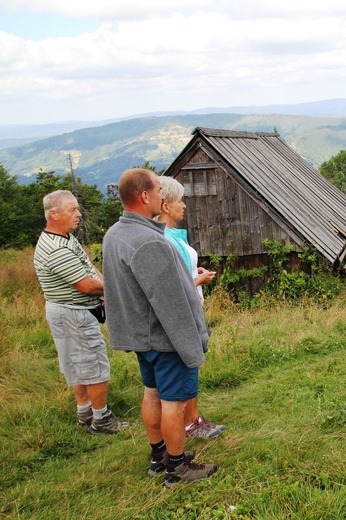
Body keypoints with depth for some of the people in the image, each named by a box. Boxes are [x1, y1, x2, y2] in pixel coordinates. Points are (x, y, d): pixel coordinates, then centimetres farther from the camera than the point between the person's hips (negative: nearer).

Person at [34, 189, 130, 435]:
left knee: (79, 366, 20)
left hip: (74, 314, 11)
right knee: (97, 368, 0)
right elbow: (87, 285, -25)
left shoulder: (66, 238, 8)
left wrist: (106, 290, -5)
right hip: (74, 316, -11)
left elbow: (90, 268, 10)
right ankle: (101, 420, 13)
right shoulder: (57, 250, -27)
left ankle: (85, 412, 32)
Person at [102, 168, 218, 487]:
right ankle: (177, 468, 17)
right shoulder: (149, 243, -28)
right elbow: (170, 304, -26)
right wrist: (193, 349, -18)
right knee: (174, 400, 3)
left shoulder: (113, 234, 4)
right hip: (166, 337, -10)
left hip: (140, 332, 10)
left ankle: (159, 455, 34)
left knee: (153, 393, 20)